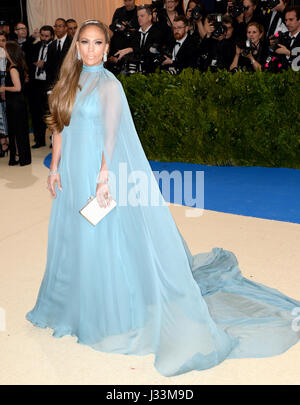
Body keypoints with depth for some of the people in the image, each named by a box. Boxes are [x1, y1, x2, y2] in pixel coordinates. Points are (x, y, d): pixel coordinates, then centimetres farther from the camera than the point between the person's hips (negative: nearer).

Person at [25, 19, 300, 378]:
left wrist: (105, 176, -30)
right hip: (73, 174, 7)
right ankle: (74, 304, 35)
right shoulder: (70, 81, 10)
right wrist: (55, 167, 6)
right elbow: (60, 127, 12)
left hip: (101, 172, -6)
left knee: (106, 239, -1)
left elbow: (111, 130, -20)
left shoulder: (108, 84, -9)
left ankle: (117, 314, 14)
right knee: (72, 238, 15)